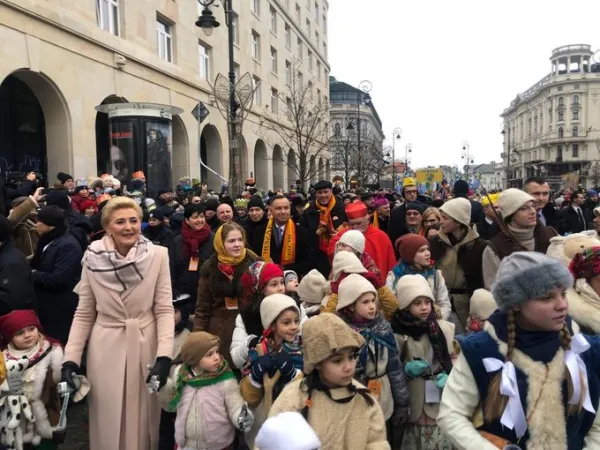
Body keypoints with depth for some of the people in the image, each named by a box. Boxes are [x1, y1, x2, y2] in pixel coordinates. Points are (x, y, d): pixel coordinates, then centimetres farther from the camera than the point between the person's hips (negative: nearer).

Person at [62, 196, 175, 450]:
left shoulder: (157, 255, -9)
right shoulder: (92, 258, -5)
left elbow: (164, 309, -7)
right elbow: (83, 313, 2)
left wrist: (164, 356, -16)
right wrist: (71, 358, -4)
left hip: (146, 346, 0)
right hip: (106, 349, 1)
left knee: (143, 418, 14)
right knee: (108, 421, 13)